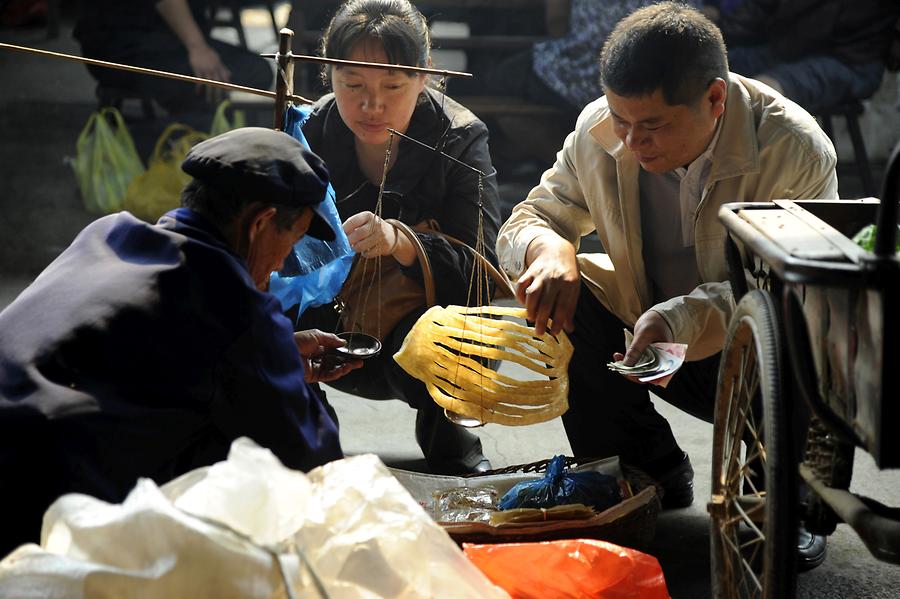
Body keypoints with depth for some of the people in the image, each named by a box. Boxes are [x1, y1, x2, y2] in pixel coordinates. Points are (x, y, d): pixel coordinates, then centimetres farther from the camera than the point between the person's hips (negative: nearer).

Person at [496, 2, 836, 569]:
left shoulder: (797, 149, -24)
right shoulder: (599, 130, -12)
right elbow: (523, 224, -3)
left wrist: (685, 316, -45)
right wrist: (549, 249, -29)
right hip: (651, 334, 4)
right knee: (557, 294, -20)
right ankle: (650, 474, 1)